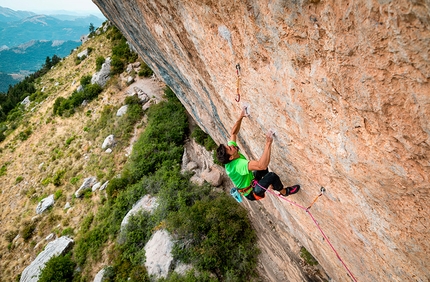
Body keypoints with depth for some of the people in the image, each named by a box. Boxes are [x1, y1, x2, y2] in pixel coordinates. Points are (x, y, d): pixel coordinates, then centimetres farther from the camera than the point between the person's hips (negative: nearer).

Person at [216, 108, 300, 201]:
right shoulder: (238, 164, -40)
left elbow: (233, 133, -2)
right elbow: (262, 165, -53)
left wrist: (241, 117, -7)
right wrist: (268, 143, -51)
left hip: (250, 182, 9)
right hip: (252, 193, -9)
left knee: (263, 169, 19)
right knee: (272, 176, -24)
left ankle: (272, 185, 40)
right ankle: (284, 191, 6)